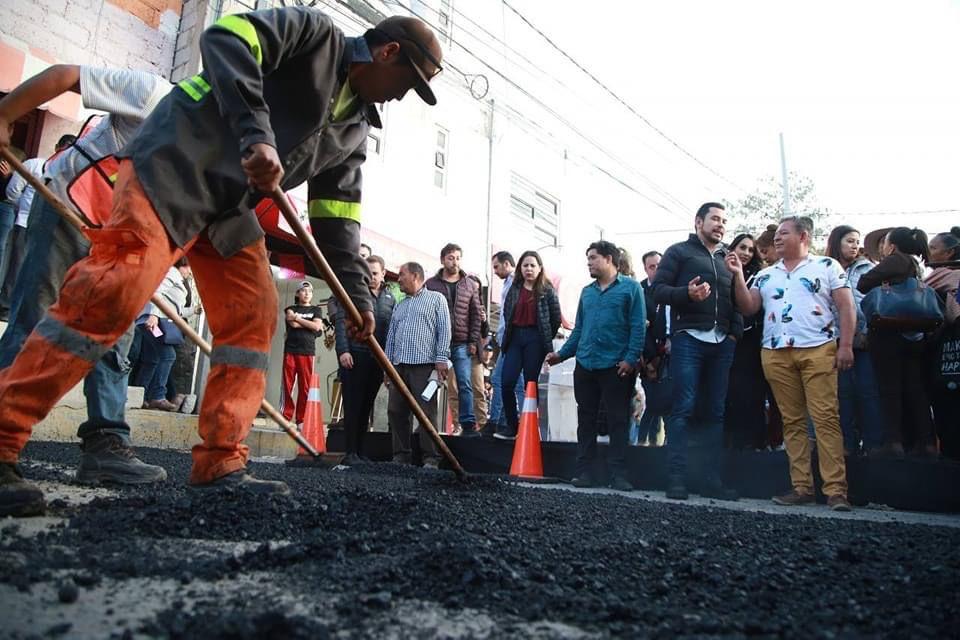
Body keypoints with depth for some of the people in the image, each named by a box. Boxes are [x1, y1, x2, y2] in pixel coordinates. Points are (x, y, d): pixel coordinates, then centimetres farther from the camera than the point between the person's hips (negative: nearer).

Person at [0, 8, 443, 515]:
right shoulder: (315, 33, -2)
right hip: (177, 165, -8)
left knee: (255, 316, -1)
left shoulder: (356, 128, 17)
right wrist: (256, 133, -31)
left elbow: (336, 217, 14)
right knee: (116, 290, -21)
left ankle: (221, 464, 1)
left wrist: (356, 294, 7)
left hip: (230, 204, 9)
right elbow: (226, 38, -18)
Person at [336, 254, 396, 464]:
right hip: (354, 356, -4)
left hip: (378, 359, 4)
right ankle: (350, 453, -2)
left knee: (366, 406, 8)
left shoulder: (390, 298, 15)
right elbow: (341, 323, -4)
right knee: (353, 405, -4)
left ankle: (360, 451, 15)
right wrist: (343, 350, -14)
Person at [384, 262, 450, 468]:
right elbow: (391, 336, 23)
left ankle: (430, 459, -2)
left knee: (427, 412, -7)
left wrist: (441, 359, -11)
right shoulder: (399, 306, 25)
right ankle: (401, 455, 13)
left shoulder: (436, 299, 7)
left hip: (424, 365, -6)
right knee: (396, 411, 4)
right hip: (399, 365, 6)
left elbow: (444, 330, -1)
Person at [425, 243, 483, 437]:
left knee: (465, 384, -2)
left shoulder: (470, 285, 9)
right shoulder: (431, 284, 4)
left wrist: (473, 341, 0)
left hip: (462, 344, 1)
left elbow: (476, 315, 8)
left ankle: (468, 424, 2)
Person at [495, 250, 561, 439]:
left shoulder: (547, 291, 0)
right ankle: (512, 426, 6)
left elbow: (556, 318, 3)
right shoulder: (514, 289, 10)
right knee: (507, 383, -5)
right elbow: (507, 313, 18)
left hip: (535, 339, -3)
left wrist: (546, 339, 7)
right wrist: (510, 334, 13)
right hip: (515, 337, 3)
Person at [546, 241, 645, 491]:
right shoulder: (587, 291, 16)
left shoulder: (631, 287, 0)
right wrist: (561, 354, 10)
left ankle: (618, 475, 5)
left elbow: (638, 326, -7)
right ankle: (584, 471, 15)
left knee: (618, 421, 0)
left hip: (616, 367, -5)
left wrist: (631, 358, -15)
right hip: (585, 366, 6)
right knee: (586, 420, 8)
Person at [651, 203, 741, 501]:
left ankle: (712, 480, 10)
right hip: (688, 338, -6)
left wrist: (735, 332, 7)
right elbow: (658, 289, -3)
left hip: (722, 343, 6)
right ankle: (676, 479, -6)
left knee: (715, 411, 5)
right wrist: (687, 293, -20)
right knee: (683, 408, -9)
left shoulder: (726, 259, 24)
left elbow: (736, 302, 23)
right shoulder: (679, 252, 7)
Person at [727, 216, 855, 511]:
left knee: (826, 418, -8)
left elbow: (846, 307, 2)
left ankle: (836, 490, -6)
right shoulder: (765, 275, 18)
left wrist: (846, 346, -7)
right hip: (775, 354, 4)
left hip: (818, 350, -4)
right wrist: (738, 276, -1)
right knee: (792, 421, 5)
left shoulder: (827, 266, 8)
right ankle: (802, 487, 10)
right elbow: (748, 308, 9)